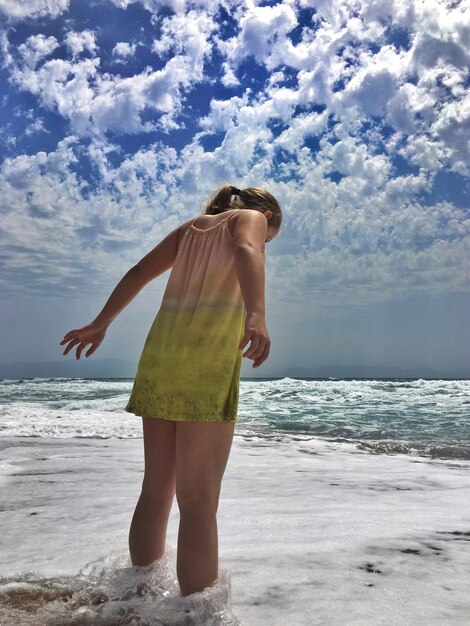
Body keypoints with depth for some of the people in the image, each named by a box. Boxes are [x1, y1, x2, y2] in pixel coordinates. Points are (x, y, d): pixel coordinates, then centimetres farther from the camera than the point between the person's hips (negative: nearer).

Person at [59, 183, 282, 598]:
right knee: (199, 501, -5)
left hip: (161, 349, 6)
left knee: (157, 488, 14)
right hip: (209, 353, -6)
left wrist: (101, 325, 29)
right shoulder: (250, 217, 9)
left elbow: (138, 274, 24)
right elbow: (246, 252, -15)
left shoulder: (191, 227, 26)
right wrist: (257, 316, -32)